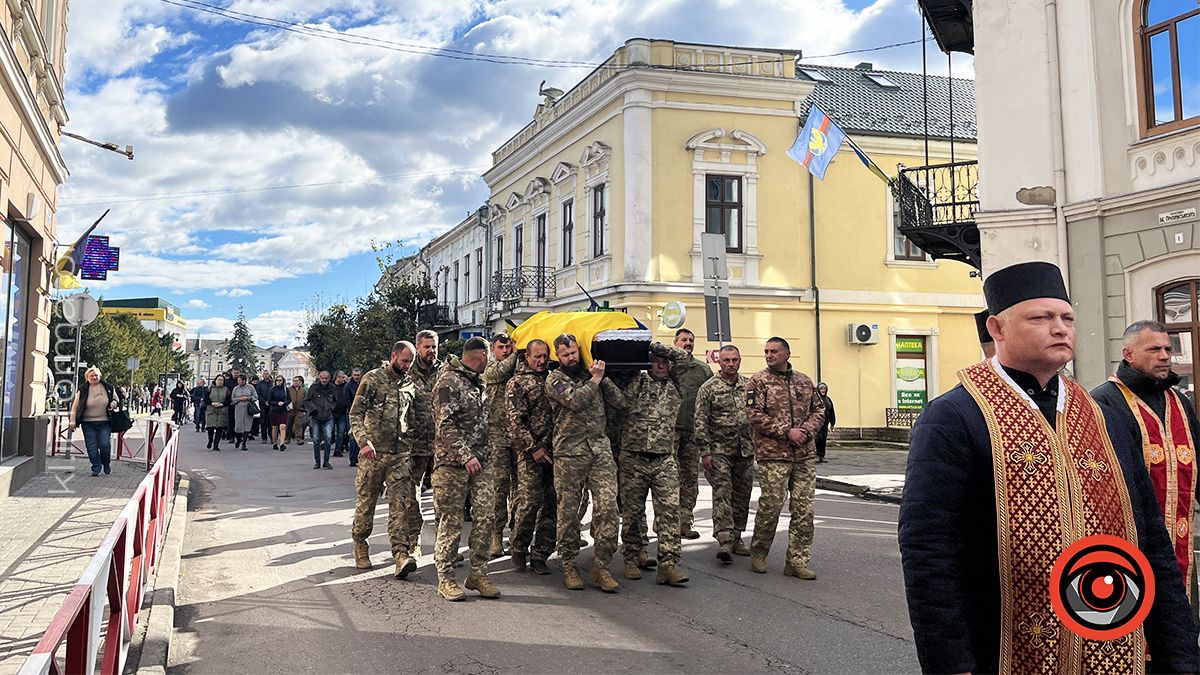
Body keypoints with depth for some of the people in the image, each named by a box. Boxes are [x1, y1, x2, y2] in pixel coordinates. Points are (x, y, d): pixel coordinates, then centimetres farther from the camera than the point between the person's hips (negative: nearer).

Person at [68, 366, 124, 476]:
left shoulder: (108, 388, 2)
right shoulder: (82, 390, -1)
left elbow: (116, 399, 18)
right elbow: (75, 407, 3)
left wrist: (114, 404, -5)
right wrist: (72, 422, -2)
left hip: (105, 423, 0)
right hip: (88, 423, 0)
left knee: (105, 445, -8)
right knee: (91, 447, -2)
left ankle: (106, 463, 18)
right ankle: (96, 467, 10)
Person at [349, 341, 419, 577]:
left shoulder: (409, 385, 12)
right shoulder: (372, 379, -3)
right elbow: (355, 414, -8)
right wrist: (364, 441, -21)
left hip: (401, 454, 3)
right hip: (373, 453, -3)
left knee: (401, 504, -6)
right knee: (366, 502, 7)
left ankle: (401, 554, -12)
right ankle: (360, 544, 27)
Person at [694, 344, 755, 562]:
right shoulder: (709, 388, -4)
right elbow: (700, 422, -7)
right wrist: (705, 452, -12)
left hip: (746, 451, 4)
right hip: (719, 451, -4)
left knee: (742, 495, 9)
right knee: (722, 494, -11)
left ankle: (736, 537, 20)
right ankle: (724, 540, -14)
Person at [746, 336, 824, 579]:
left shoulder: (804, 381, 13)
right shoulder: (758, 381, -1)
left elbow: (818, 410, 16)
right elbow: (755, 416, -10)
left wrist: (806, 431, -4)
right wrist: (787, 432, -14)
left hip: (805, 455, 5)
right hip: (773, 454, -4)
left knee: (804, 509, 3)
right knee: (771, 505, -3)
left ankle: (797, 561, 10)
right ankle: (758, 553, 18)